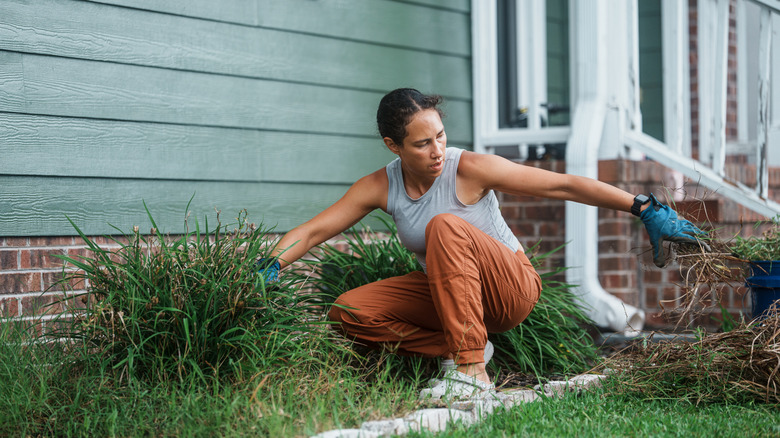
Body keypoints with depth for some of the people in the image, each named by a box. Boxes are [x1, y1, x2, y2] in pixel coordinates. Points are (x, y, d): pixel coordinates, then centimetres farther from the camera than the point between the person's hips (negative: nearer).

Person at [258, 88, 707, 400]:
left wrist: (647, 209, -20)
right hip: (447, 292, 5)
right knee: (347, 312, -14)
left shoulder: (471, 169, -20)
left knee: (445, 226, -34)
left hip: (512, 288, -5)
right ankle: (456, 347, -5)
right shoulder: (380, 187, -8)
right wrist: (267, 269, -19)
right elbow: (311, 232, -3)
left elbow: (567, 185, -19)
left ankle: (472, 370, -31)